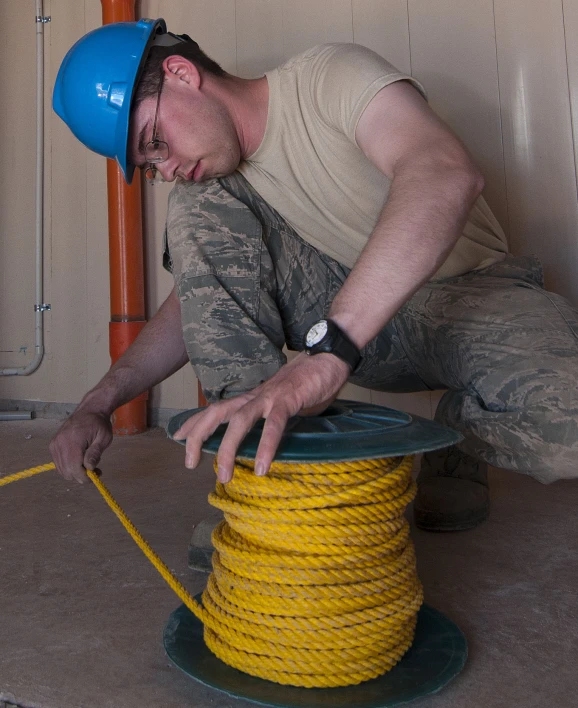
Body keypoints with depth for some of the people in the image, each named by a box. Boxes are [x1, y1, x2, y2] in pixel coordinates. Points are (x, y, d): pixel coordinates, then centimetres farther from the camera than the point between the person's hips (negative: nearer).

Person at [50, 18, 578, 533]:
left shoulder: (332, 75, -17)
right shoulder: (203, 176, 3)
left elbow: (447, 175, -35)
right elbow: (198, 302, 9)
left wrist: (326, 354, -46)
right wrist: (100, 402, -5)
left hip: (470, 292, -4)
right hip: (356, 330, 5)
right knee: (197, 208, -13)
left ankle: (458, 437, 0)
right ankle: (250, 442, -13)